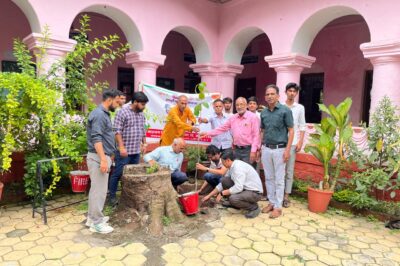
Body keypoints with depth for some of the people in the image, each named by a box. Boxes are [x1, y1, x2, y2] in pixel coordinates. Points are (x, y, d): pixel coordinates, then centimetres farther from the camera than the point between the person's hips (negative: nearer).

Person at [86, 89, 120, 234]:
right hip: (99, 157, -10)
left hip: (101, 156, 10)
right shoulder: (99, 114, -17)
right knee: (99, 190, -3)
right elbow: (96, 139, -24)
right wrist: (103, 159, -27)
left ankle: (92, 217, 27)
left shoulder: (103, 113, 15)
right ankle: (96, 222, 6)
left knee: (96, 188, 16)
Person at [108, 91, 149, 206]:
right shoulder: (123, 112, -10)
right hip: (125, 151, -7)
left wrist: (144, 143, 17)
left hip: (136, 151, 7)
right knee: (118, 174, 2)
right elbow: (117, 131, -15)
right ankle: (112, 196, 16)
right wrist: (121, 147, -20)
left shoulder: (141, 114, 13)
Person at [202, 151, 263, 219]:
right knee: (224, 180, -2)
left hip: (255, 192, -9)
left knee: (233, 198, -33)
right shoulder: (232, 167, 4)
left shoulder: (238, 167, -24)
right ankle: (232, 202, 15)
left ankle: (254, 207, -7)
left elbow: (238, 188, -32)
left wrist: (222, 193, -19)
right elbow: (222, 183, 12)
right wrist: (209, 196, 13)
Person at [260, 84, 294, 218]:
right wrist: (259, 148, 11)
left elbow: (290, 131, -7)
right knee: (269, 178, 12)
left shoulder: (285, 110, -7)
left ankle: (278, 206, 12)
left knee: (279, 179, 2)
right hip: (266, 149, 5)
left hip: (279, 149, -5)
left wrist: (287, 150, -14)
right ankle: (271, 202, 25)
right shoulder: (263, 112, 8)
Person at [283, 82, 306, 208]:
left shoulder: (300, 108, 6)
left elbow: (302, 127, 6)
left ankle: (286, 196, 12)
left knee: (289, 170, 4)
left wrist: (300, 142, -3)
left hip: (292, 143, 0)